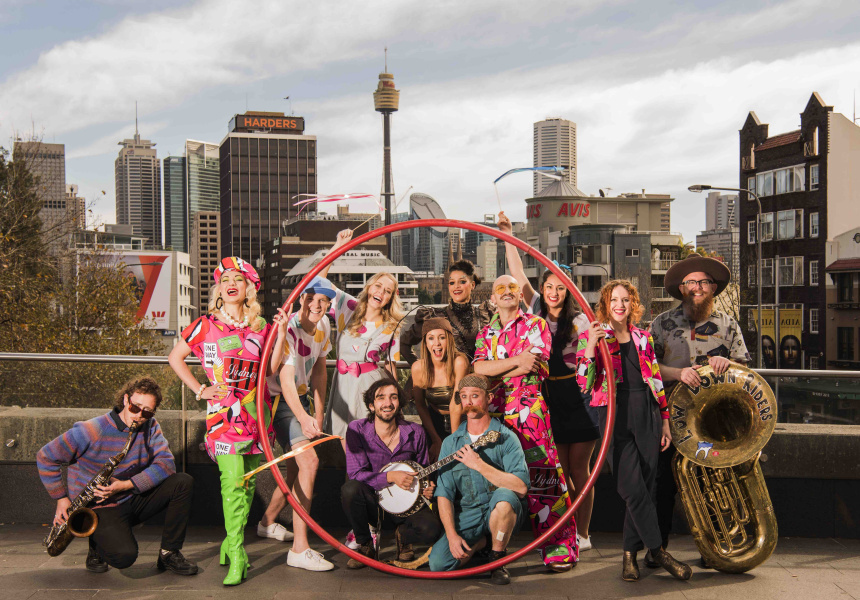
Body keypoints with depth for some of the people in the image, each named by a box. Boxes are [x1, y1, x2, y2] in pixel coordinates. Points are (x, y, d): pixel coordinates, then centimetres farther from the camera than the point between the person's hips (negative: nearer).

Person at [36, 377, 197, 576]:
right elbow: (45, 458, -8)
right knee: (124, 556, -31)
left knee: (184, 482, -14)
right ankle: (99, 543, 8)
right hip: (99, 508, -5)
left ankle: (169, 553, -3)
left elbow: (166, 464, -13)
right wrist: (62, 499, -9)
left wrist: (127, 485, -24)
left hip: (132, 500, 5)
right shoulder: (91, 431, -17)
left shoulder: (151, 427, -1)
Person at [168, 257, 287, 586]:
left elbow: (270, 369, 3)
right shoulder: (206, 325, 0)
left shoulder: (260, 326, 8)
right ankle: (236, 556, -8)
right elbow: (175, 357, 8)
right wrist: (200, 390, 2)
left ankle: (232, 540, 26)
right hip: (223, 411, -4)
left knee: (249, 481, 9)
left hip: (256, 409, 4)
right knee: (232, 481, -13)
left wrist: (281, 333, -4)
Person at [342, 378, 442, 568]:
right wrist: (390, 477, -27)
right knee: (350, 489, -36)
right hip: (371, 500, -1)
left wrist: (427, 488, -12)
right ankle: (365, 545, -9)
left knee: (432, 529, -29)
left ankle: (402, 535, 11)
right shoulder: (357, 430, -10)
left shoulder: (415, 433, -3)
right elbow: (355, 474, -16)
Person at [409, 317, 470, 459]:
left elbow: (456, 405, -26)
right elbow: (420, 405, -4)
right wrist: (436, 441, -5)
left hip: (460, 421, -3)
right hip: (434, 420, 3)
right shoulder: (418, 367, -16)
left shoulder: (459, 362, -26)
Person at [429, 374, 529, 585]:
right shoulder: (451, 443, 5)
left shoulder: (506, 438, -6)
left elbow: (521, 486, -20)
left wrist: (479, 465, -24)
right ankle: (481, 542, 13)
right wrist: (452, 535, -14)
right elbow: (443, 493, 0)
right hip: (466, 515, 3)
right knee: (438, 564, -19)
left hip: (501, 513, -3)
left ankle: (498, 559, -10)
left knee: (505, 496, -37)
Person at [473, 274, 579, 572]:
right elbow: (478, 368, 0)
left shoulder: (536, 325, 7)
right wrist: (516, 361, -10)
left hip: (529, 410, -4)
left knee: (541, 475, -9)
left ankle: (560, 547, -3)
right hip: (493, 412, 4)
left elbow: (535, 366, -8)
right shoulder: (486, 332, 17)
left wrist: (494, 371, -3)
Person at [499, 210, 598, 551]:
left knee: (579, 471, 2)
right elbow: (518, 274, 3)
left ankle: (583, 534, 10)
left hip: (578, 398, -3)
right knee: (560, 472, 7)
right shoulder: (537, 312, 7)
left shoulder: (578, 321, -1)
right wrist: (507, 236, 0)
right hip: (549, 399, 3)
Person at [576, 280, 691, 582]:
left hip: (647, 415, 4)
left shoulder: (643, 337, 13)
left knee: (646, 487, 2)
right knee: (633, 489, -10)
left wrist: (665, 421, 13)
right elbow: (584, 384, -7)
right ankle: (657, 550, 2)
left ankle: (630, 553, 14)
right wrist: (590, 347, -19)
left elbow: (656, 380, 16)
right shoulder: (592, 336, 3)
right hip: (616, 417, -4)